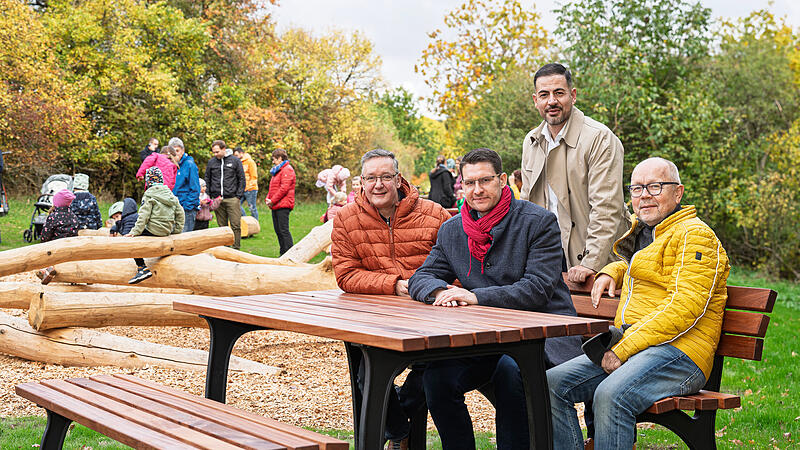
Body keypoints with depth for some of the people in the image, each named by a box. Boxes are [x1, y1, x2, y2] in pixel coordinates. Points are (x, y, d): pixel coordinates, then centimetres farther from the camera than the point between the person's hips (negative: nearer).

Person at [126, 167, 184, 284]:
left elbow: (144, 216, -14)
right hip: (168, 230, 8)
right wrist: (177, 230, 20)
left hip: (154, 230, -8)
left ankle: (142, 268, -14)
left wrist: (134, 232, -14)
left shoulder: (149, 195, -6)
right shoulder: (170, 194, 14)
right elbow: (180, 213, 16)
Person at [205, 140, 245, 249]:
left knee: (235, 226, -6)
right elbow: (207, 180, 16)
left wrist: (239, 195, -3)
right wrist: (209, 196, 7)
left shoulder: (235, 161, 3)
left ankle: (236, 248, 0)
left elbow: (241, 179, 4)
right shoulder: (211, 162, 9)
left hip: (232, 199, -2)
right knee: (222, 226, 7)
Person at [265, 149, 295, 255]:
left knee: (283, 230, -11)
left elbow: (284, 188, -19)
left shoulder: (287, 170, -10)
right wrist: (268, 198, 6)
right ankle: (283, 254, 15)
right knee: (278, 230, 10)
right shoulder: (277, 170, 22)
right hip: (276, 206, 10)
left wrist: (273, 200, -16)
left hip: (283, 206, -10)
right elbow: (272, 187, 24)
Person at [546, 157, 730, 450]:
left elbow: (684, 308, -17)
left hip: (678, 351, -8)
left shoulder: (695, 234, -5)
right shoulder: (640, 233, 23)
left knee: (611, 395, -36)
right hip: (628, 346, 9)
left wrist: (623, 349, -20)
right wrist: (611, 272, 24)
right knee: (552, 384, -11)